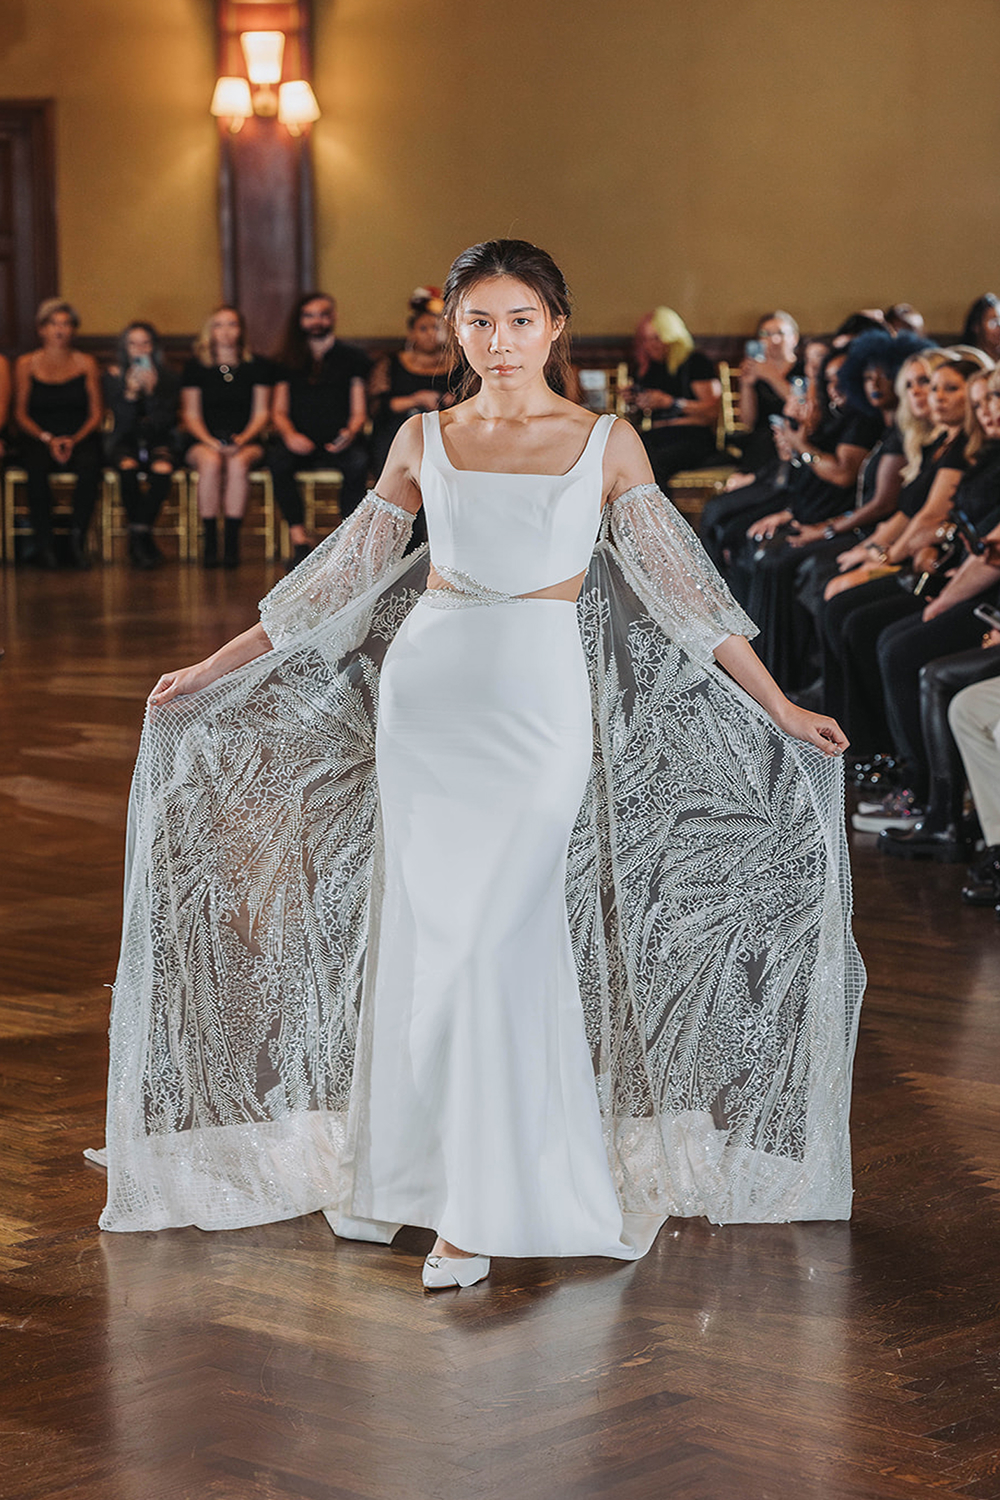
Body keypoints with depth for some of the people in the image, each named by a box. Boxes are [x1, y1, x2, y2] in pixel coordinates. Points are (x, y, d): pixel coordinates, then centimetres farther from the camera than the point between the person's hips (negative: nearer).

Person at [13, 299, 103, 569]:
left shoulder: (86, 364, 11)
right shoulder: (26, 364, 9)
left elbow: (96, 413, 7)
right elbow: (20, 414, 5)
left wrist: (75, 440, -11)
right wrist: (47, 439, -11)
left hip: (80, 438, 0)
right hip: (38, 439, 0)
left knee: (89, 465, -35)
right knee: (37, 467, -35)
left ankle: (77, 539, -25)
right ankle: (42, 544, -26)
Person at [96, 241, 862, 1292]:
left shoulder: (608, 443, 5)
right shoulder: (425, 440, 9)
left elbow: (679, 583, 6)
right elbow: (344, 576, 14)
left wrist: (779, 707, 4)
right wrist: (212, 669, 13)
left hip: (542, 702, -2)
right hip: (427, 691, 2)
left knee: (495, 941, -8)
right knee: (426, 936, 2)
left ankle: (483, 1206, 1)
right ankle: (404, 1172, 15)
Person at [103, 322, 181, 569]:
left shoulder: (167, 377, 2)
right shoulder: (114, 376, 1)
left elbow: (164, 421, -6)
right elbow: (123, 423, -6)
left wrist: (152, 392, -20)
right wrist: (130, 393, -22)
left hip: (158, 440, 0)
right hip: (125, 440, 0)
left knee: (163, 469, -34)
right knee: (128, 467, -35)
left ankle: (138, 534, -23)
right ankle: (143, 539, -24)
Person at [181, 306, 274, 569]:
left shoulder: (258, 366, 10)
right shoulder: (196, 367, 9)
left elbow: (262, 413, 7)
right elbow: (191, 416, 6)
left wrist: (243, 439, -12)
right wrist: (211, 442, -11)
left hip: (246, 442, 0)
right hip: (205, 442, 0)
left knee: (238, 463, -36)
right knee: (211, 462, -36)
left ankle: (231, 543, -36)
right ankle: (209, 543, -33)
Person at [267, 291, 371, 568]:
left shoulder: (353, 358, 15)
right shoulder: (287, 363, 19)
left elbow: (359, 412, 8)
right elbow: (279, 412, 13)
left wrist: (350, 433, -15)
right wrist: (290, 435, -10)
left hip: (338, 443, -1)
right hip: (300, 443, 1)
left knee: (357, 462, -36)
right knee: (277, 459, -33)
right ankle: (299, 537, -29)